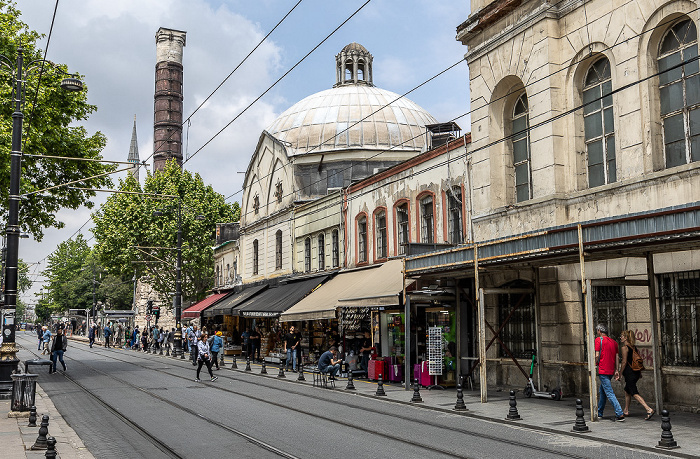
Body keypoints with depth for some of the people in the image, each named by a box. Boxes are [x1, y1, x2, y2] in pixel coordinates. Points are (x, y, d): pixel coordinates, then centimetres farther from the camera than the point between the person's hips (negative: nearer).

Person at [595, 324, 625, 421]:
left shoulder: (598, 340, -6)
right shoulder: (613, 341, 14)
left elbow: (597, 356, -13)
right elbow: (617, 357, 11)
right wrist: (616, 370, 11)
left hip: (603, 371, -8)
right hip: (611, 371, 8)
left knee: (609, 393, -9)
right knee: (602, 392, 18)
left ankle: (620, 414, -16)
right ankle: (599, 413, 25)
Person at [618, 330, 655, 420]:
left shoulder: (624, 348, -12)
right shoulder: (634, 347, 12)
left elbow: (624, 362, -16)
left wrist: (619, 374, -10)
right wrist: (640, 372, 21)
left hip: (629, 373, -9)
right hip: (636, 372, 9)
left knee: (634, 393, -10)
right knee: (627, 391, 20)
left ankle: (649, 409, -21)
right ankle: (626, 410, 26)